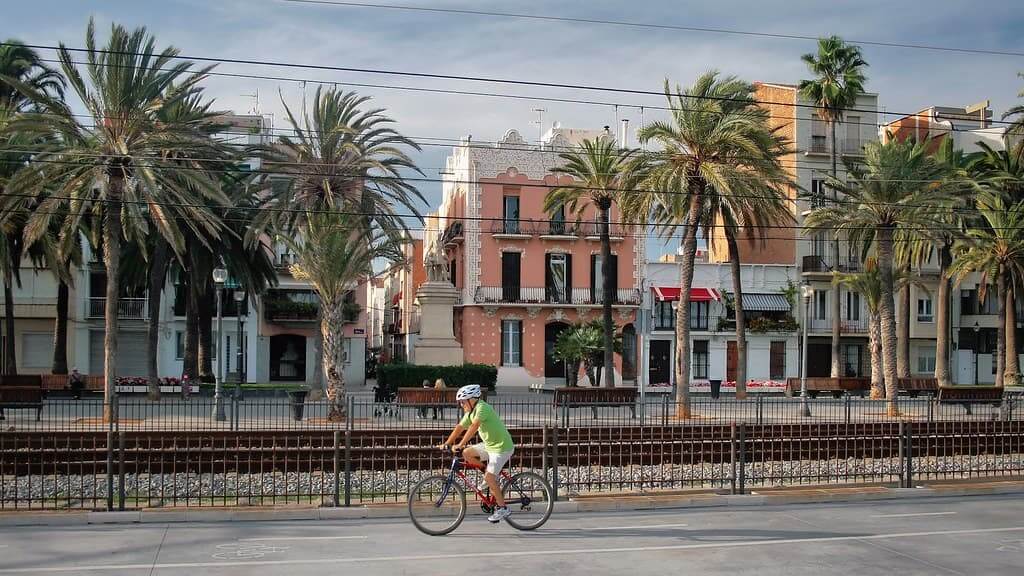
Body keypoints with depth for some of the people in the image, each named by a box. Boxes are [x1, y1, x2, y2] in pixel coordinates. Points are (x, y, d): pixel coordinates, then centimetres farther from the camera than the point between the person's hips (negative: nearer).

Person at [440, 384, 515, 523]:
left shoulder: (482, 407, -22)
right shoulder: (470, 412, 7)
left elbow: (474, 427, -33)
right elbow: (459, 427, 9)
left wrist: (460, 445, -37)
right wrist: (446, 443, 2)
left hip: (502, 446, -9)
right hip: (489, 444, 9)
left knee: (489, 477, -13)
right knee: (466, 453, 1)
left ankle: (503, 509, -3)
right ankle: (487, 470, 16)